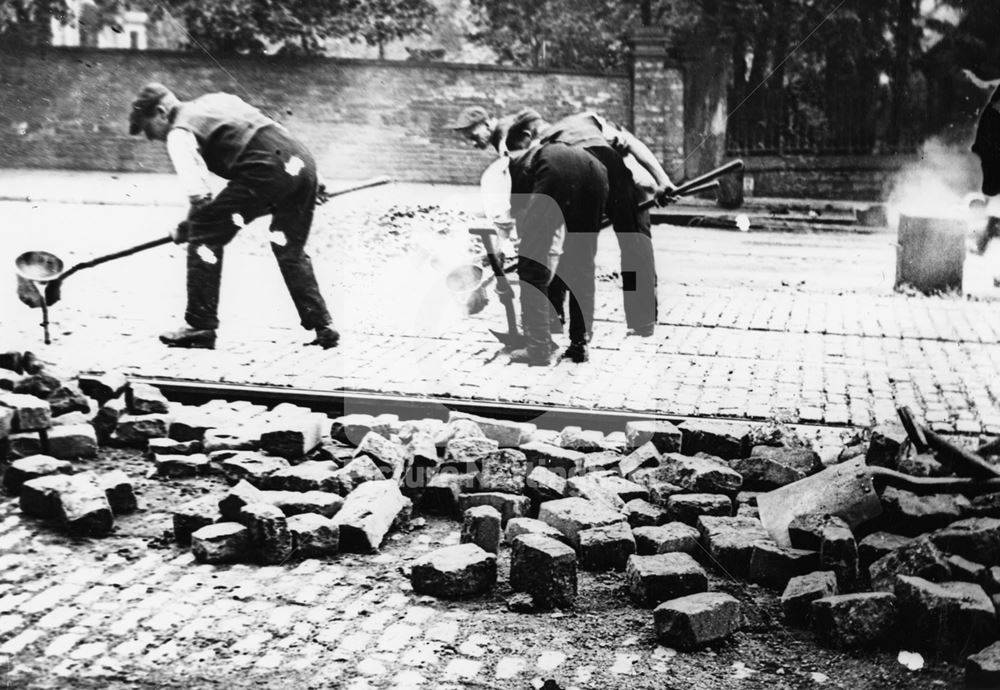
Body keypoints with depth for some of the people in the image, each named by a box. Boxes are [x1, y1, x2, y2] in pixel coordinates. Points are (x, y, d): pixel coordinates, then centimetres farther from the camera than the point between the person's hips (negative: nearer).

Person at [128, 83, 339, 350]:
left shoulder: (180, 132, 4)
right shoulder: (215, 100, 29)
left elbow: (200, 195, -6)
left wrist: (184, 229, 11)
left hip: (268, 169, -8)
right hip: (301, 159, 8)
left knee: (204, 234, 2)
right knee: (290, 249, 22)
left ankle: (200, 326, 2)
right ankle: (322, 326, 19)